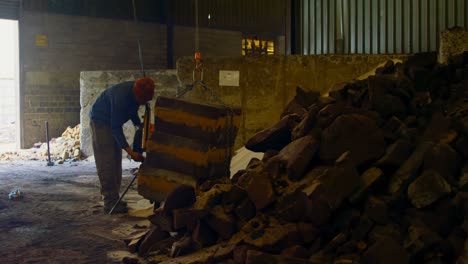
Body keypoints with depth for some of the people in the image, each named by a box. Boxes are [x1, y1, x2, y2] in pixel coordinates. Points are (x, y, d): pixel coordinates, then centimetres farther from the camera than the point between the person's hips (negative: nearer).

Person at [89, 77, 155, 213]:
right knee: (106, 163, -11)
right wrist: (130, 151, -36)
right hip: (100, 120, -9)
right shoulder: (121, 96, -36)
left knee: (116, 162, 9)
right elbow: (116, 127, -33)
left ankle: (114, 198, 15)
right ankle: (110, 202, -10)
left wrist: (140, 125, -7)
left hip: (112, 122, 9)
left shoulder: (136, 92, -11)